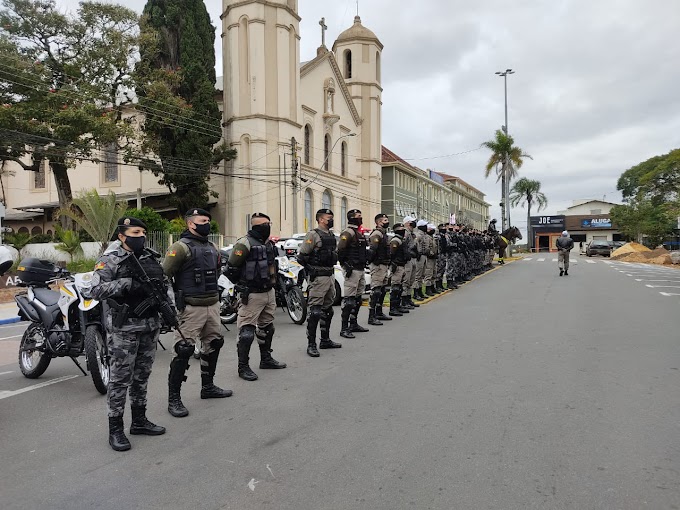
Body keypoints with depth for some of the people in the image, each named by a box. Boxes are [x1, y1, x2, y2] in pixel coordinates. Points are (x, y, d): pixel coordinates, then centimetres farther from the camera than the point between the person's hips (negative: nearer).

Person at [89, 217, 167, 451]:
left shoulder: (150, 257, 11)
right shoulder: (110, 259, -8)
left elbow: (162, 282, 23)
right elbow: (95, 290, -18)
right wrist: (126, 283, -27)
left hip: (149, 326, 6)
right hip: (124, 328, -6)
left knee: (142, 376, 15)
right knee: (120, 378, 1)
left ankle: (139, 420, 27)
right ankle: (115, 429, 13)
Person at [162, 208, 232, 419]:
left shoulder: (212, 248, 14)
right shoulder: (181, 247, -11)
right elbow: (164, 275, -14)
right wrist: (172, 300, -12)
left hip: (213, 305, 9)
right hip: (191, 308, -8)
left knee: (213, 345, 17)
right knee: (183, 351, -8)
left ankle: (208, 386, 33)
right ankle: (173, 399, 2)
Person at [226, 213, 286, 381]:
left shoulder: (269, 243, 12)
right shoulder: (245, 243, -15)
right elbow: (231, 269, -16)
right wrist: (242, 285, -10)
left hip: (269, 293, 9)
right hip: (252, 295, -9)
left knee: (267, 328, 19)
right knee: (247, 331, -6)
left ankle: (266, 359, 33)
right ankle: (243, 367, 4)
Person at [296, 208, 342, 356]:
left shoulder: (332, 236, 15)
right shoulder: (313, 235, -11)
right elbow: (301, 256, -14)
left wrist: (332, 266, 14)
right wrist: (312, 269, -12)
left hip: (331, 276, 9)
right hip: (318, 278, -9)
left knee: (328, 310, 15)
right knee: (315, 311, -7)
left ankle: (325, 340, 27)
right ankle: (311, 345, -2)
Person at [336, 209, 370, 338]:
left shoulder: (359, 233, 20)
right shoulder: (348, 233, -12)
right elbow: (340, 251, -20)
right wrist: (346, 266, -22)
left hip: (360, 269, 10)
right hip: (352, 270, -10)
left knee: (358, 298, 15)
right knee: (349, 299, -10)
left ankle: (354, 324, 26)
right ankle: (344, 328, -7)